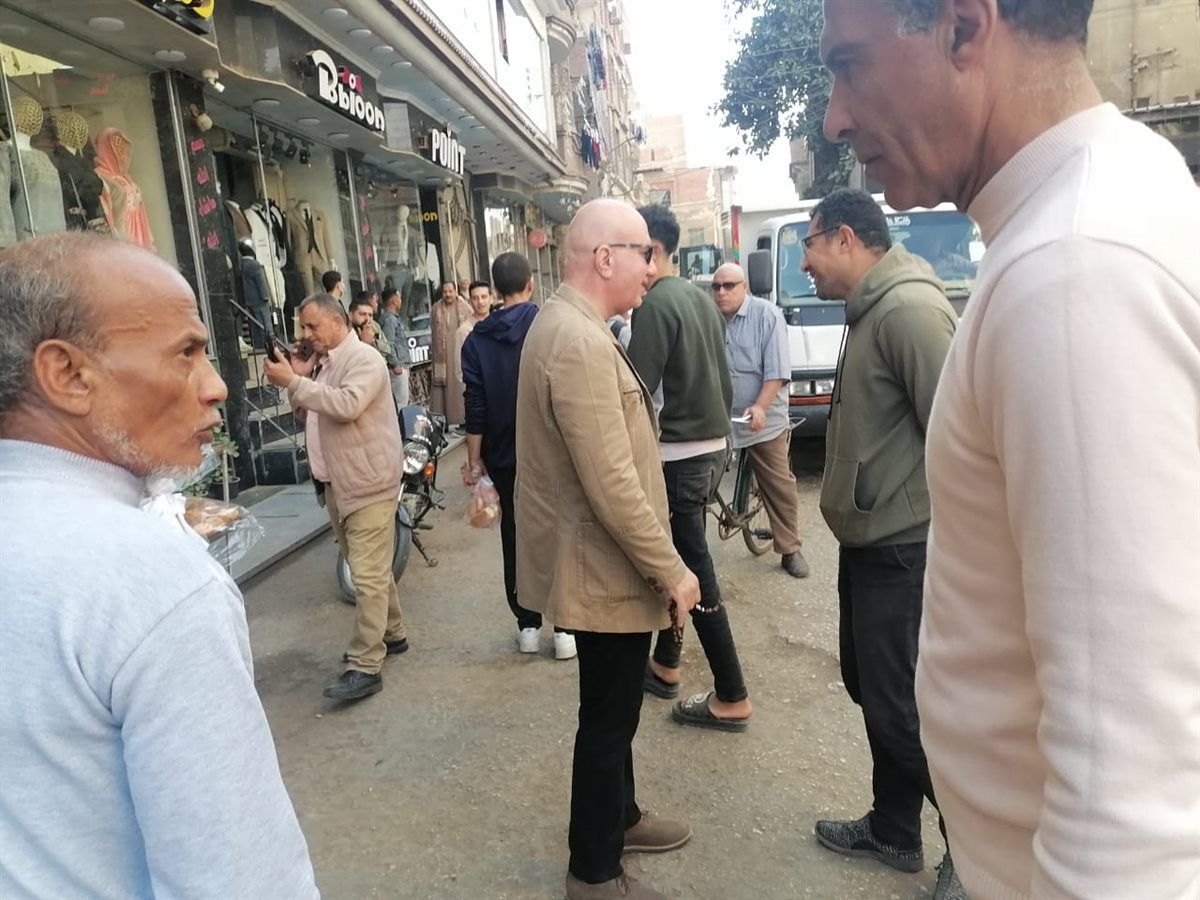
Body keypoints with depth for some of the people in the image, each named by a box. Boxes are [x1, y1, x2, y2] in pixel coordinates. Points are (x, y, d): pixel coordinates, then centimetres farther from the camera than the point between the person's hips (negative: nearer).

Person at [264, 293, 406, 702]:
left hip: (367, 484, -9)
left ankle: (365, 666, -6)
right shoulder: (319, 362, 15)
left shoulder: (364, 358, -12)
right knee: (369, 569, 18)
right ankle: (391, 634, 32)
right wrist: (297, 377, 0)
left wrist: (294, 382, -22)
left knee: (368, 576, -8)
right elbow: (305, 412, 16)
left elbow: (347, 405, -27)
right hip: (334, 484, 9)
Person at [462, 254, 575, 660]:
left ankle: (528, 626, 20)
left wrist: (474, 461, 3)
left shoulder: (477, 339, 0)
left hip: (504, 457, 2)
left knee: (516, 539, 13)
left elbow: (476, 406, -3)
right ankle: (565, 629, 8)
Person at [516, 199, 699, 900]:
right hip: (608, 568, -10)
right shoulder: (580, 343, -25)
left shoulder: (569, 325, 10)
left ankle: (620, 817, 44)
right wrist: (672, 570, -17)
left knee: (614, 708, 24)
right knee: (608, 717, 7)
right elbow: (612, 486, -28)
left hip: (603, 562, 10)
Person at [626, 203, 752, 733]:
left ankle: (732, 699, 6)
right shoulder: (700, 298, 12)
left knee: (693, 572, -3)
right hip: (713, 445, 10)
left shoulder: (655, 305, -15)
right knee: (679, 558, 18)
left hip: (677, 454, -9)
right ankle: (666, 665, 32)